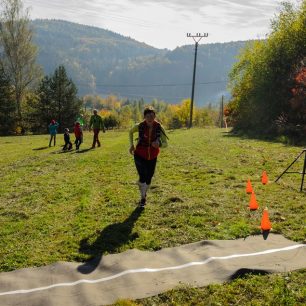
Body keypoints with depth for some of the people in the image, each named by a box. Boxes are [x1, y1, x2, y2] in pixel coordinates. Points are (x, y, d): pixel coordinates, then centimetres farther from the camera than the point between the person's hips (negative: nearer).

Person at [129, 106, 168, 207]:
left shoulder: (159, 127, -16)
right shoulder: (140, 126, -17)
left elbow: (165, 143, -14)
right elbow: (131, 132, 6)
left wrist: (159, 144, -36)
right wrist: (131, 145, 1)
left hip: (152, 157, 2)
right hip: (140, 155, -2)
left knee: (149, 178, 15)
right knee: (142, 177, -18)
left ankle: (144, 194, 43)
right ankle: (142, 197, 3)